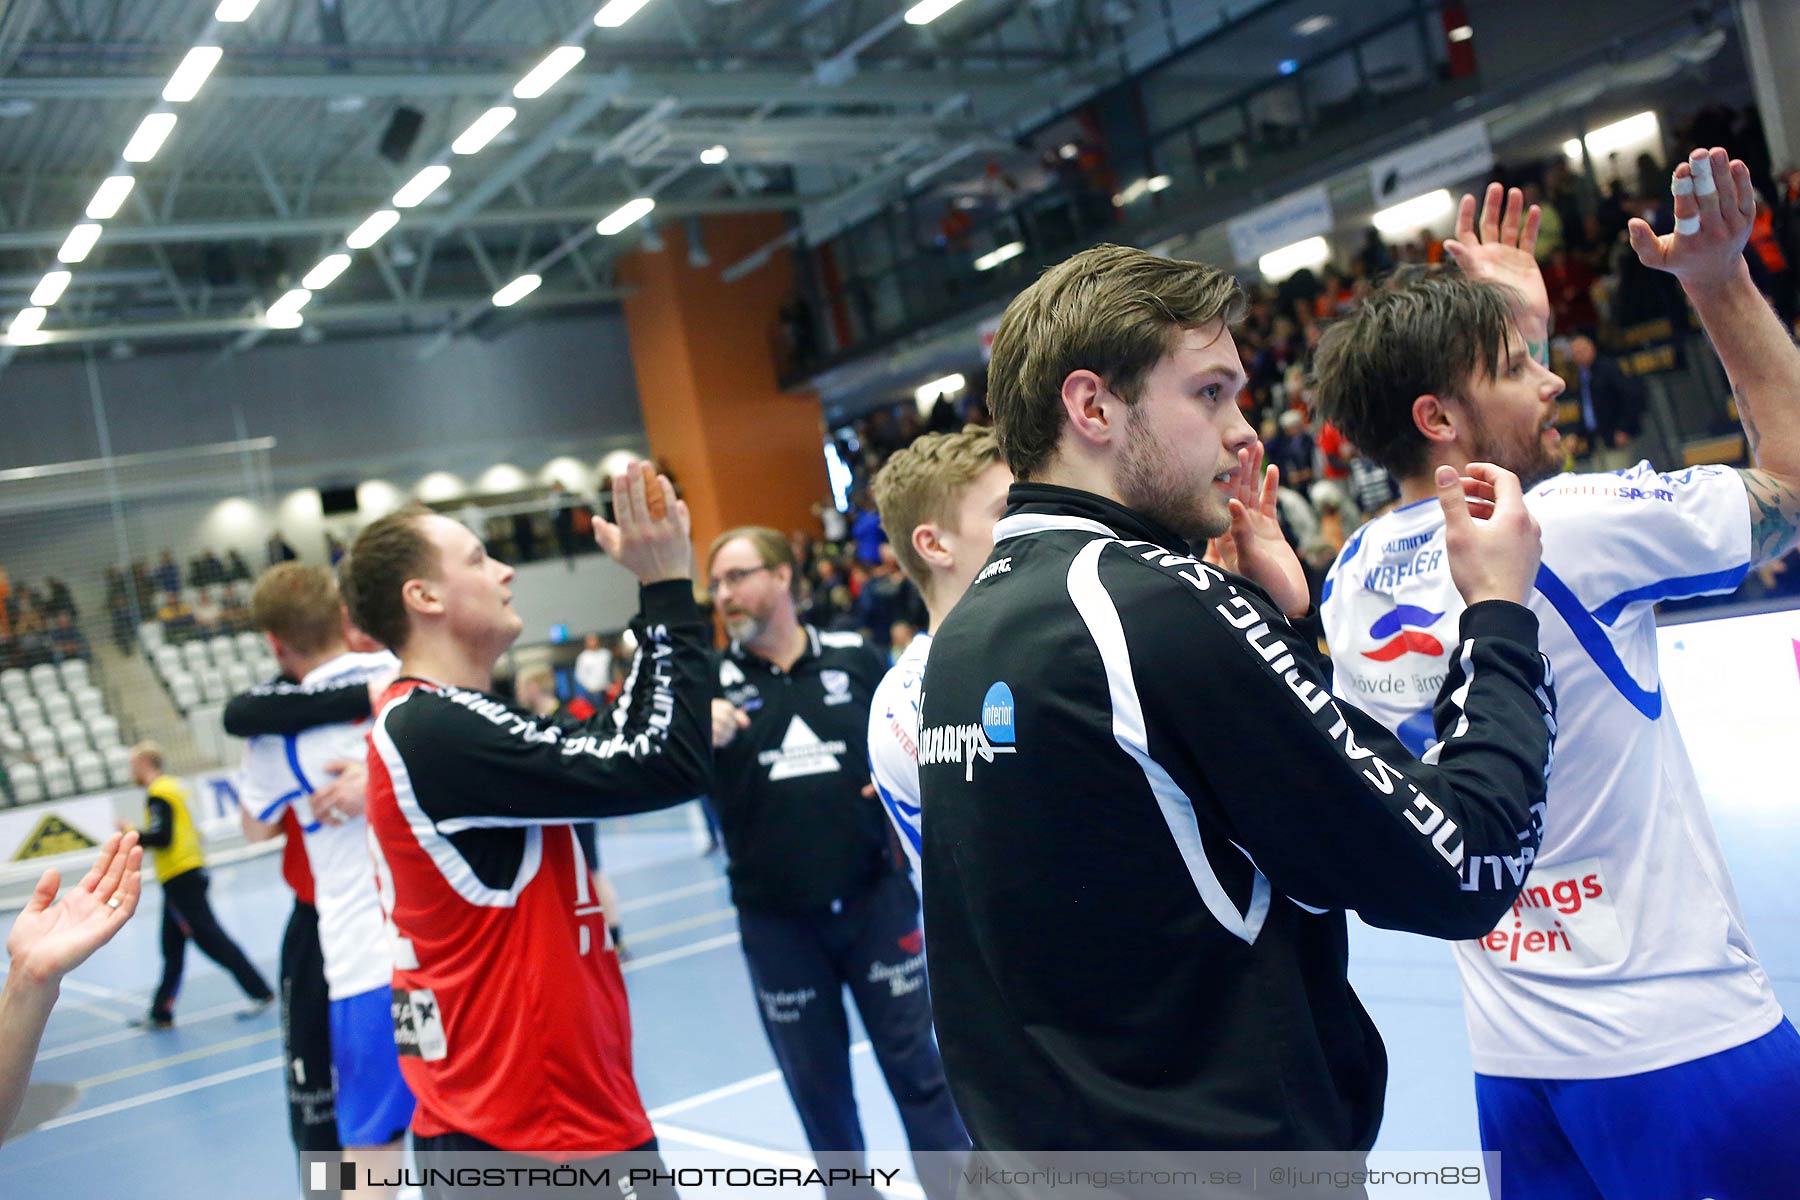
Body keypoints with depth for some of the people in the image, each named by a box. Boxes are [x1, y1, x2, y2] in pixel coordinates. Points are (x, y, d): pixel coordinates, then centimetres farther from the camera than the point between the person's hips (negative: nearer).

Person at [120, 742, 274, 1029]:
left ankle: (260, 992, -6)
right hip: (192, 871, 10)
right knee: (172, 949, 13)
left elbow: (161, 837, -21)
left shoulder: (158, 793, -13)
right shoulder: (174, 785, 16)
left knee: (210, 938, -7)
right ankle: (161, 1013, 20)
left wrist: (133, 834, -8)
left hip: (178, 878, -10)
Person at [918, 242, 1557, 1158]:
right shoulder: (1158, 604, -21)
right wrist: (1500, 614, -4)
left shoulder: (964, 632, 4)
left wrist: (1271, 615, 6)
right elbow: (1462, 872, -16)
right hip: (1230, 1145, -8)